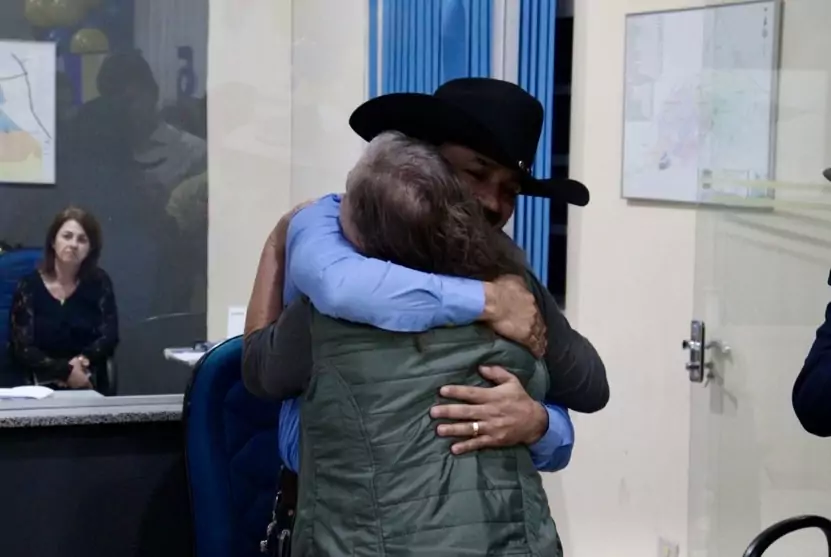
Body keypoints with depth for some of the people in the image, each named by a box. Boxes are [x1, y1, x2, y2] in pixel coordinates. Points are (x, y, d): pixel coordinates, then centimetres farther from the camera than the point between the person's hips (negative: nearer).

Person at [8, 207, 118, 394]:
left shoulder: (99, 283, 5)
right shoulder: (29, 286, -1)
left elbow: (109, 337, 0)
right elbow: (21, 349, -6)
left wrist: (82, 361, -17)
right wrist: (65, 371, -16)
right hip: (43, 389, -1)